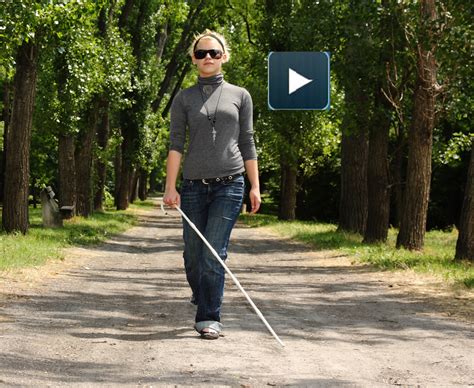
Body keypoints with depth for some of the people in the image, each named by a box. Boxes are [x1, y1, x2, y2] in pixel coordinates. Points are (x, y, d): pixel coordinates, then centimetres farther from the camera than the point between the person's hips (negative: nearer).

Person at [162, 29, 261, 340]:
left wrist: (255, 187, 4)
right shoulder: (184, 98, 8)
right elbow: (176, 144, 2)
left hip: (229, 185, -1)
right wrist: (170, 187, -7)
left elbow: (248, 144, 10)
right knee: (193, 256, 6)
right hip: (194, 186, 1)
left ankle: (210, 318, -4)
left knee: (214, 253, -10)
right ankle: (202, 299, 32)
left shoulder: (239, 96, 9)